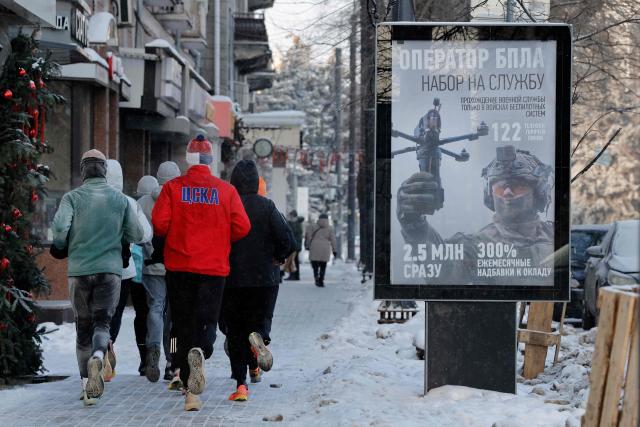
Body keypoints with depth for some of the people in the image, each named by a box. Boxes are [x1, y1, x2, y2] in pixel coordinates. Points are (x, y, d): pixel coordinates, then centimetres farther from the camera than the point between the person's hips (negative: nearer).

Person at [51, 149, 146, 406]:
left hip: (79, 270, 0)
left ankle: (87, 385, 10)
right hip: (110, 270, 0)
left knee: (83, 327, 10)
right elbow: (137, 235, 3)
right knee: (102, 322, 3)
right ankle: (97, 358, -29)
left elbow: (59, 227, -15)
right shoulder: (121, 200, 4)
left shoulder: (72, 197, -1)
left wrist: (61, 246, 6)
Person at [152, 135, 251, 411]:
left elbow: (159, 224, -10)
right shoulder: (226, 190, 0)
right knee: (207, 321, 8)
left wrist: (175, 236, 11)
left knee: (184, 325, 9)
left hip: (179, 266, 0)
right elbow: (242, 227, -6)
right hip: (214, 268, 0)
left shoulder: (173, 188, -2)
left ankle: (191, 393, 7)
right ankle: (200, 351, -28)